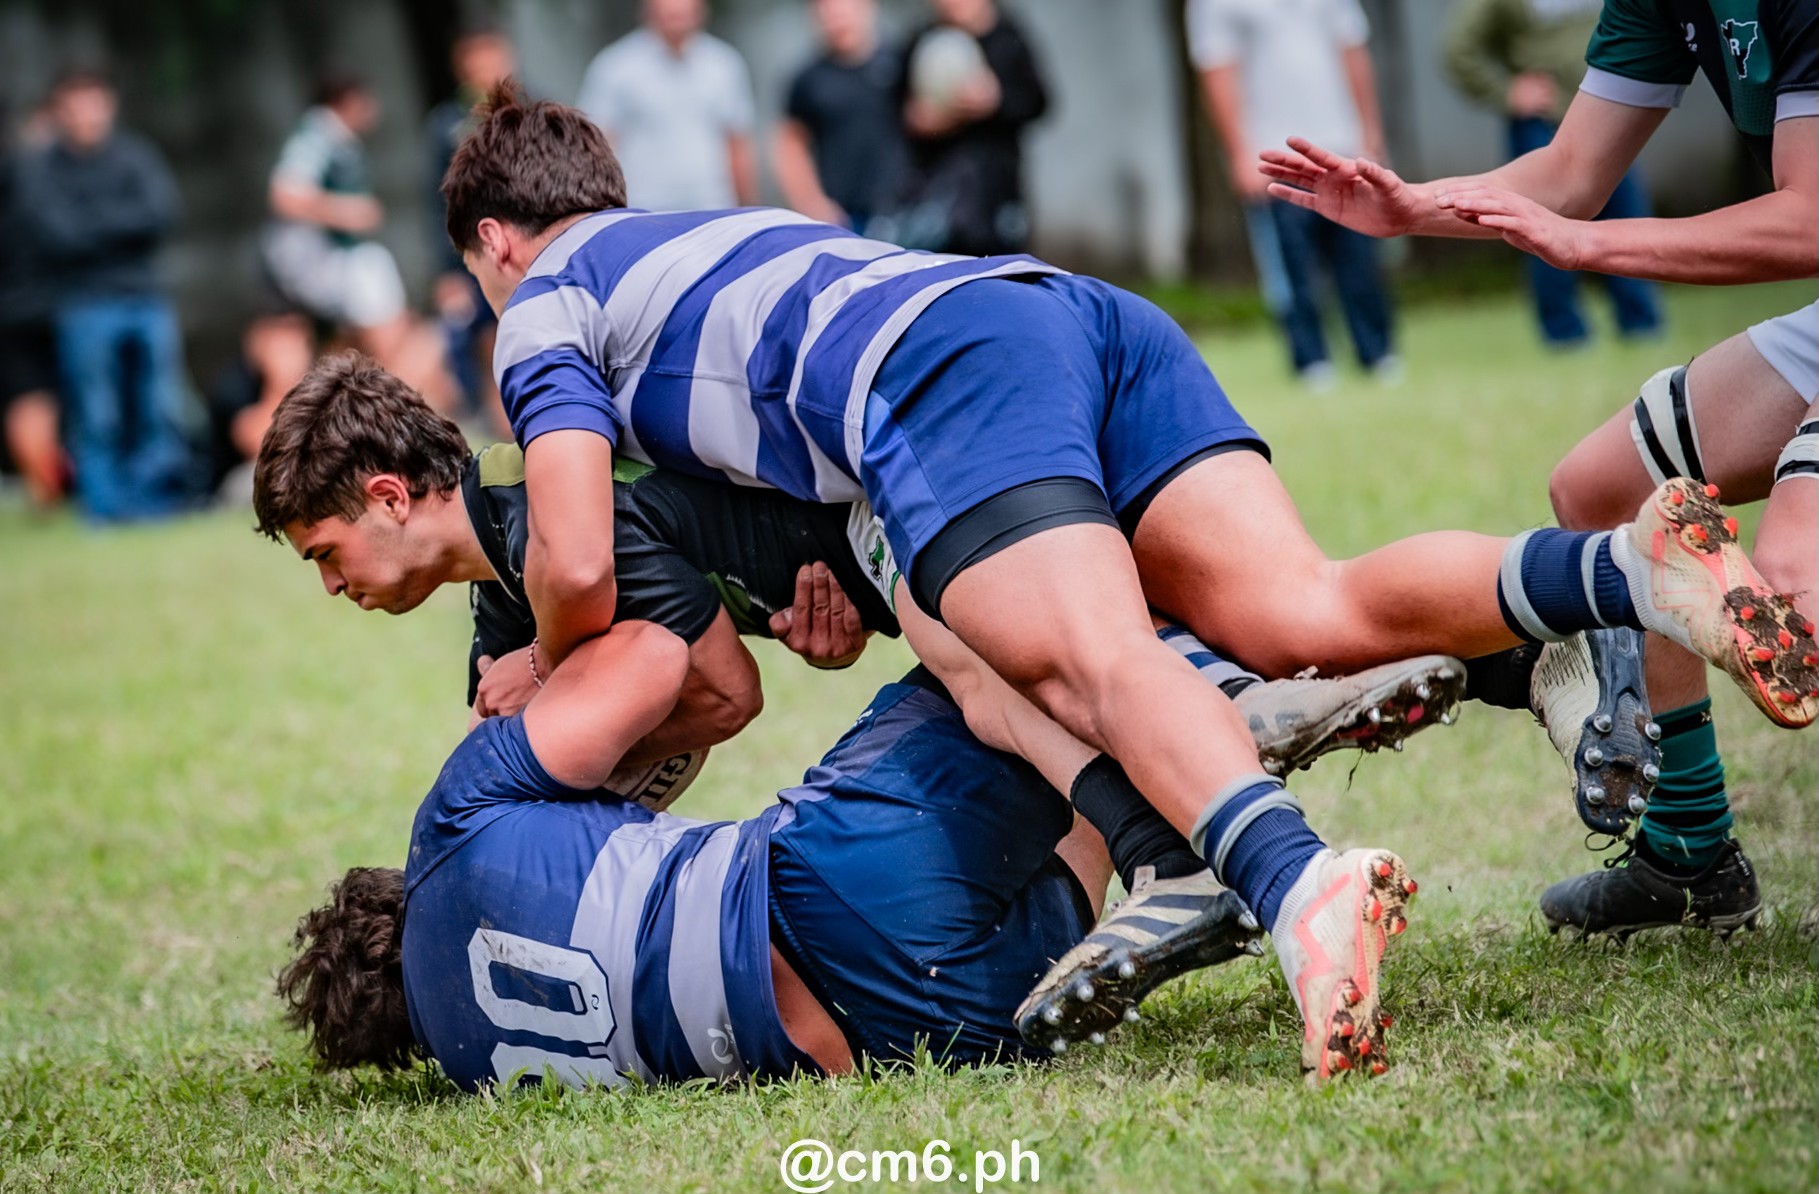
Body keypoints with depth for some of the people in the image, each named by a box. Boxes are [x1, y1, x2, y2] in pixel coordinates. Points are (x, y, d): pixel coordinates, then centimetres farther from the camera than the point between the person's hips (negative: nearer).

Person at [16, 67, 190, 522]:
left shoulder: (135, 154, 7)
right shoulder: (37, 170, 0)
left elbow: (162, 211, -7)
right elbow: (55, 234, -11)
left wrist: (94, 223, -10)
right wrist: (123, 222, -8)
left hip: (146, 298, 3)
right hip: (84, 308, -3)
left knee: (162, 410, 2)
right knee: (97, 417, -3)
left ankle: (156, 499, 13)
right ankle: (107, 506, 6)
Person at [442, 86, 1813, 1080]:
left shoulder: (546, 310, 20)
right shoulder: (723, 238, 42)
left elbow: (578, 571, 7)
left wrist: (538, 681, 27)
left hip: (934, 366, -7)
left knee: (1104, 667, -26)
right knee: (1303, 613, -10)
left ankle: (1299, 886, -55)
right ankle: (1633, 570, -34)